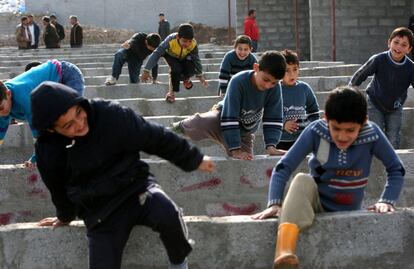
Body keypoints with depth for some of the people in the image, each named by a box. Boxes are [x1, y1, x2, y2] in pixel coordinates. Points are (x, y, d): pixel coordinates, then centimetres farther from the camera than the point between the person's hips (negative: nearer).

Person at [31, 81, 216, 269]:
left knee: (168, 216, -32)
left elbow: (156, 138, -5)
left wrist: (194, 159, 3)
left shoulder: (110, 114, -16)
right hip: (100, 214, 2)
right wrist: (65, 216, 30)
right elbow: (59, 189, 13)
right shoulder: (48, 150, -10)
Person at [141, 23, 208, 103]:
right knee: (176, 69, -33)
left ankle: (185, 79, 13)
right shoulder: (170, 40, -41)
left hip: (184, 58, 2)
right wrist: (146, 71, -37)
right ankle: (172, 91, -11)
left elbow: (196, 59, -17)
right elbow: (156, 54, -37)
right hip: (171, 56, -2)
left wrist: (200, 75, -10)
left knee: (192, 69, -26)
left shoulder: (193, 44, -33)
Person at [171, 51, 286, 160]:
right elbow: (229, 118, -35)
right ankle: (180, 127, 1)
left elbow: (273, 119, -16)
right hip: (222, 121, -4)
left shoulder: (275, 88, -21)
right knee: (201, 124, -34)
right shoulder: (238, 82, -33)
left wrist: (271, 146, -30)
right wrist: (235, 149, -40)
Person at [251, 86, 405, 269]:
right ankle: (284, 254, -54)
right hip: (316, 203, -2)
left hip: (347, 212, 2)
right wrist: (274, 204, -30)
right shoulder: (315, 131, -17)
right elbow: (283, 168, -18)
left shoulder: (372, 135, -15)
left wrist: (387, 201, -13)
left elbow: (396, 169, -1)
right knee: (302, 180, -35)